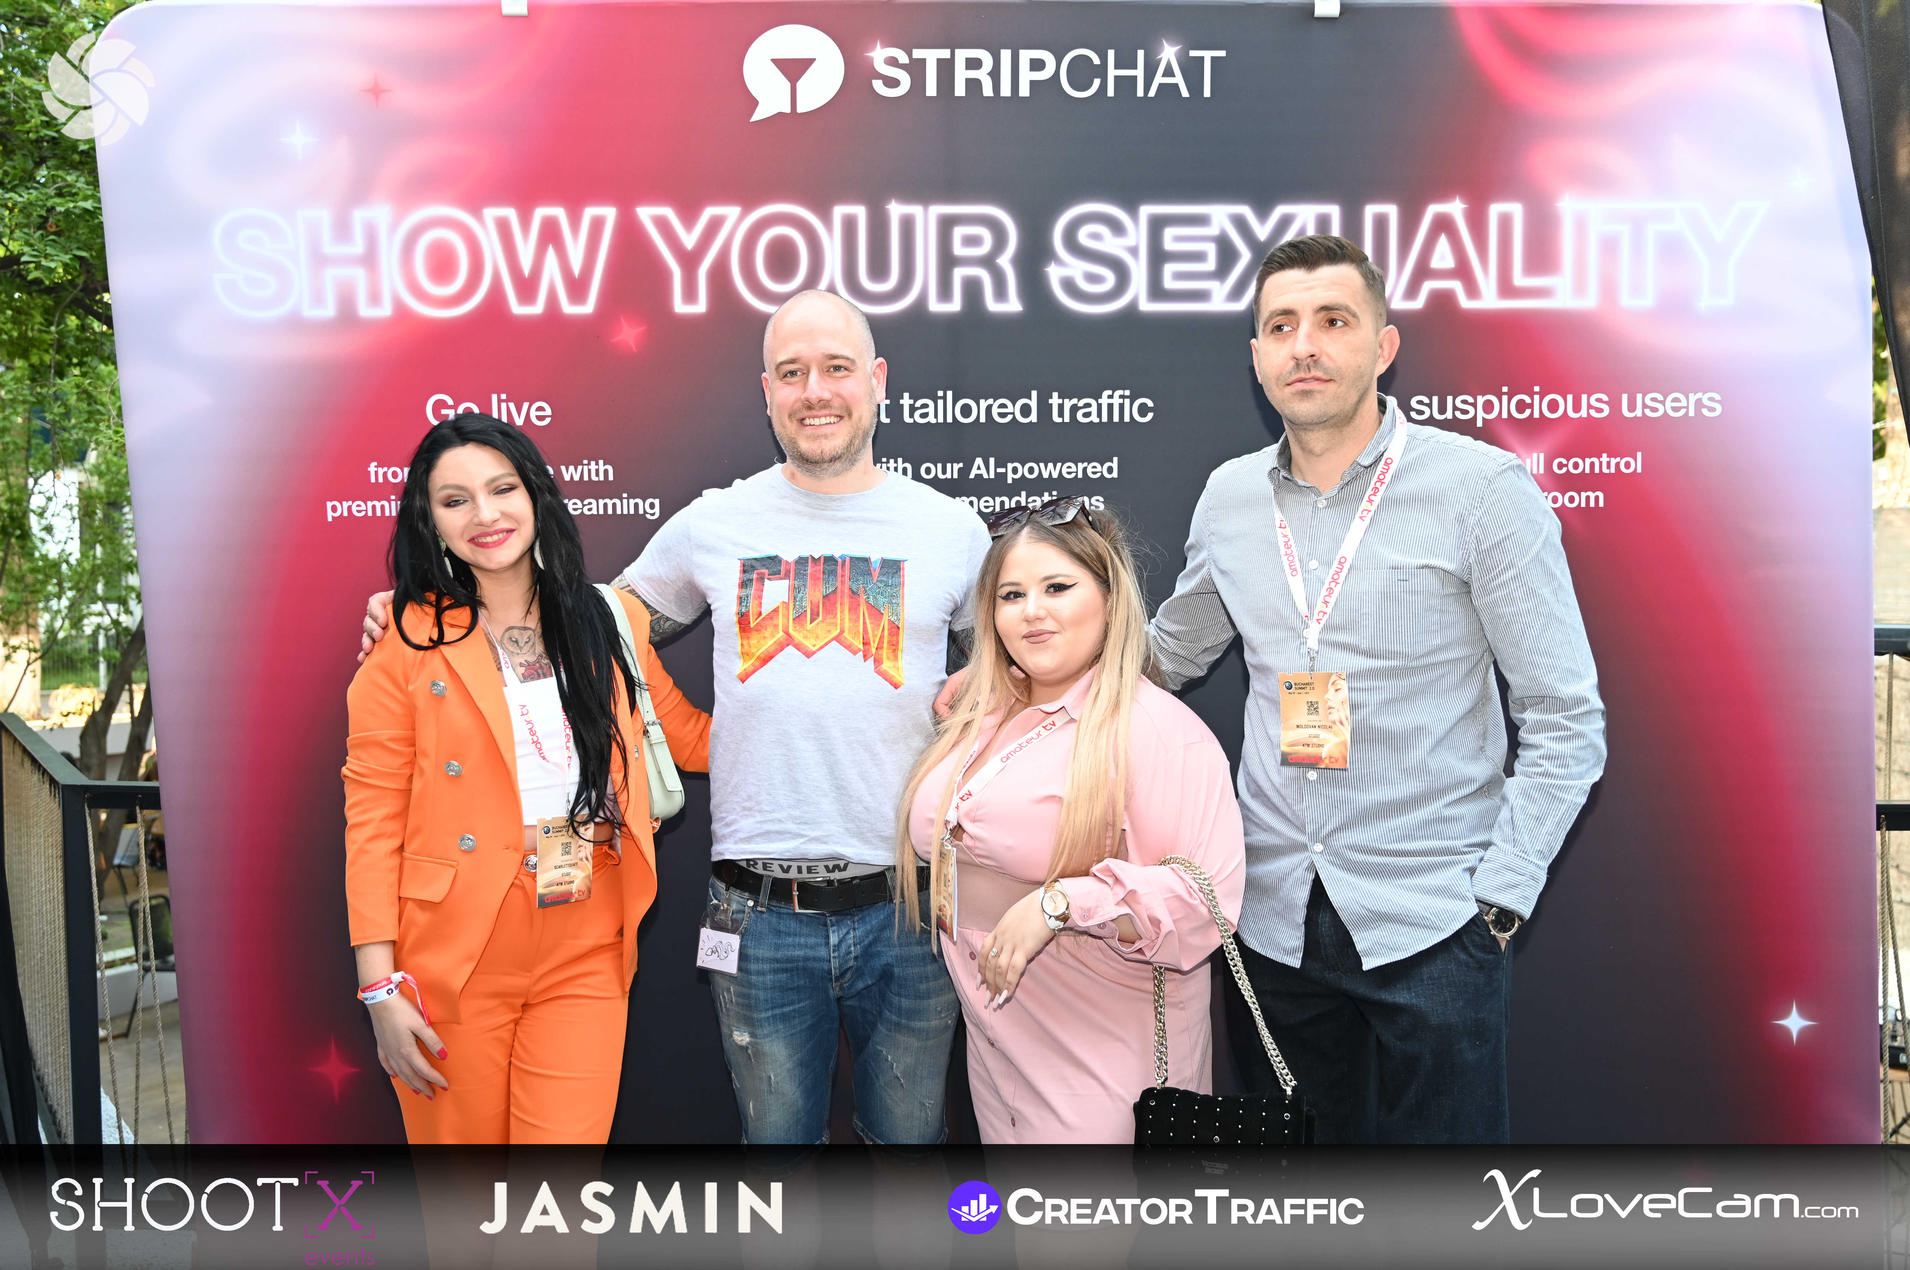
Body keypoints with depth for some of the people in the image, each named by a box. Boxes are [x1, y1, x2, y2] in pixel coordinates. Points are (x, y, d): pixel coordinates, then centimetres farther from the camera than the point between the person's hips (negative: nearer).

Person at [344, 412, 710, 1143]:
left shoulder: (608, 625, 7)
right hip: (453, 969, -2)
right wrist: (381, 988, -8)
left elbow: (690, 736, 17)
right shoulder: (407, 644, -2)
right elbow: (372, 822, -3)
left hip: (585, 964, 2)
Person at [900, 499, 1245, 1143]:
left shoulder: (1158, 728, -15)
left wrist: (1059, 903, -27)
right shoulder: (981, 718, 9)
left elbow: (1204, 898, -23)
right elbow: (934, 845, 26)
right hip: (995, 1039, 7)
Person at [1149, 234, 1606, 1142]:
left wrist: (1498, 903, -11)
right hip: (1276, 920, 4)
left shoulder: (1482, 488, -7)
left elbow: (1565, 722, -6)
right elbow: (1165, 656, 20)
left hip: (1432, 926, -4)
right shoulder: (1229, 498, 5)